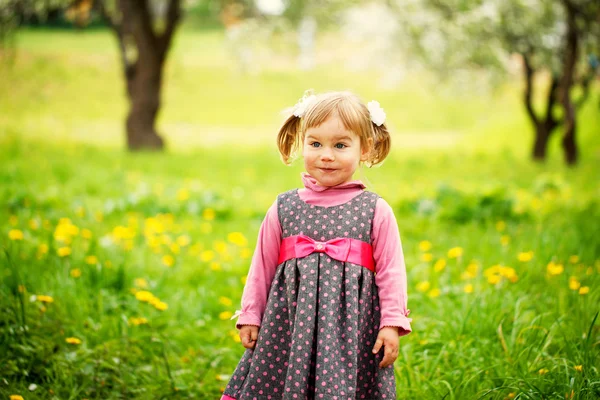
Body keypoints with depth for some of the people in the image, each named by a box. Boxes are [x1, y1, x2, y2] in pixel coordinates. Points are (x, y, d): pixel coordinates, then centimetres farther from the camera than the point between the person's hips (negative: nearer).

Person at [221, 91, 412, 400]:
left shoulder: (375, 211, 0)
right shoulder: (283, 208, 6)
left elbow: (391, 271, 1)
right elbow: (262, 267, 12)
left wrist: (392, 323, -5)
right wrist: (250, 316, 13)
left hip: (354, 324, -2)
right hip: (289, 322, 2)